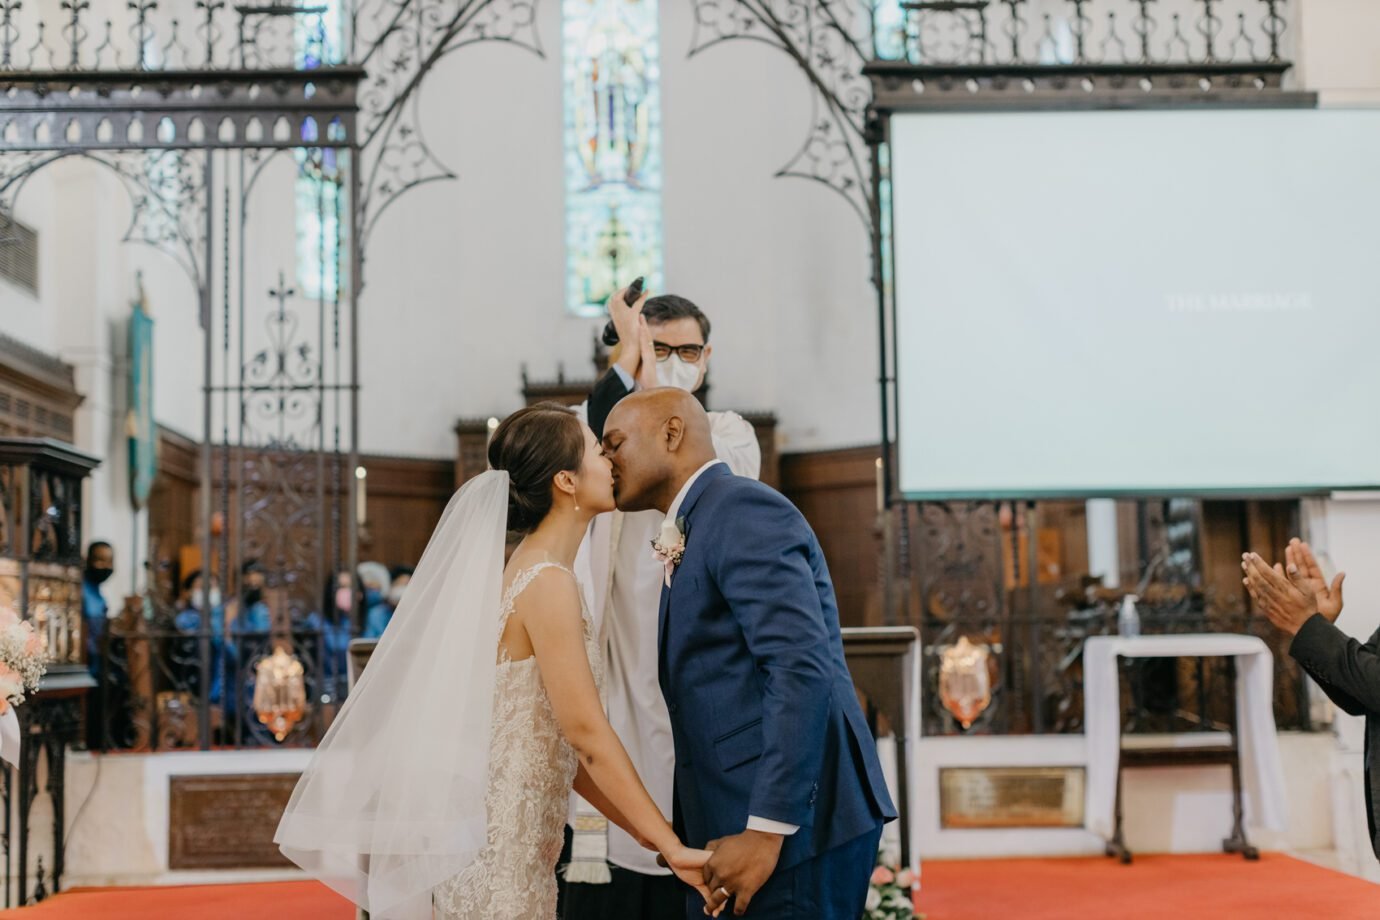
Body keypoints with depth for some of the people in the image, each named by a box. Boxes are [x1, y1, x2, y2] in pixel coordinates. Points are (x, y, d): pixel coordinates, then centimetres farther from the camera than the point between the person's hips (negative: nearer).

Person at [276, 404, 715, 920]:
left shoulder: (528, 572, 12)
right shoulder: (549, 582, -15)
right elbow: (587, 733, -20)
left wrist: (650, 835, 10)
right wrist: (672, 846, -18)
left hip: (511, 841, 9)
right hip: (501, 845, -9)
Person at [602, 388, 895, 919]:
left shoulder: (741, 510, -10)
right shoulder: (699, 528, 20)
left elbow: (803, 667, -21)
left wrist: (765, 831, -23)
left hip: (791, 818, -9)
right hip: (736, 821, 9)